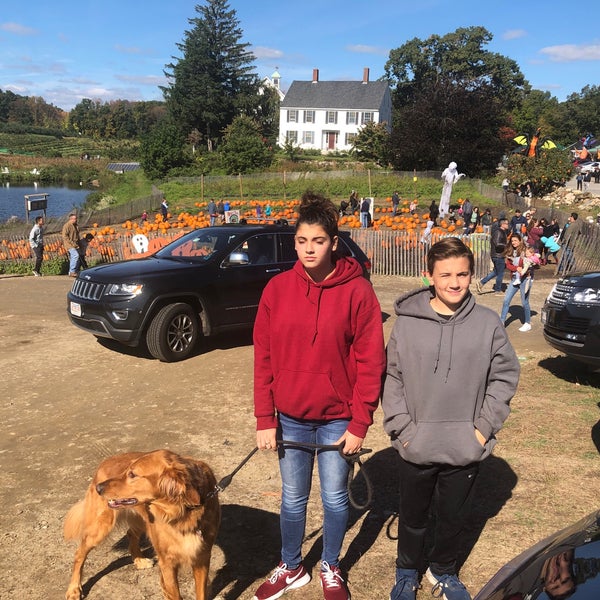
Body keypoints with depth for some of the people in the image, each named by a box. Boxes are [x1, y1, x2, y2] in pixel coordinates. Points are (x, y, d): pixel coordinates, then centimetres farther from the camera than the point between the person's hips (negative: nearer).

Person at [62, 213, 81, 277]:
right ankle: (72, 272, -19)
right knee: (76, 255, -23)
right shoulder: (66, 226, -10)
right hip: (69, 245, -9)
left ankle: (71, 273, 13)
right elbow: (64, 236, -16)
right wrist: (72, 243, -20)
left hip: (75, 245, 9)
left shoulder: (76, 226, 16)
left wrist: (78, 244, 15)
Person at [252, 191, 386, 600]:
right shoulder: (277, 289, -3)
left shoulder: (357, 291, -11)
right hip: (290, 417, 2)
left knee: (335, 497, 14)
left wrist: (360, 424, -10)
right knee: (293, 498, 17)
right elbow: (263, 358, 0)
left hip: (337, 418, -2)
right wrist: (264, 420, -2)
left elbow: (371, 362, -9)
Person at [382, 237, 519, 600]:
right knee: (414, 517, 18)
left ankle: (443, 571, 44)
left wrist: (484, 428, -5)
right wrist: (401, 428, -8)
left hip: (466, 449, 1)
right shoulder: (408, 322, -7)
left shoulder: (488, 323, -6)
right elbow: (392, 379, -3)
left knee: (455, 517, 18)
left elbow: (505, 376, 0)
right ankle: (407, 571, 43)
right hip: (416, 447, 0)